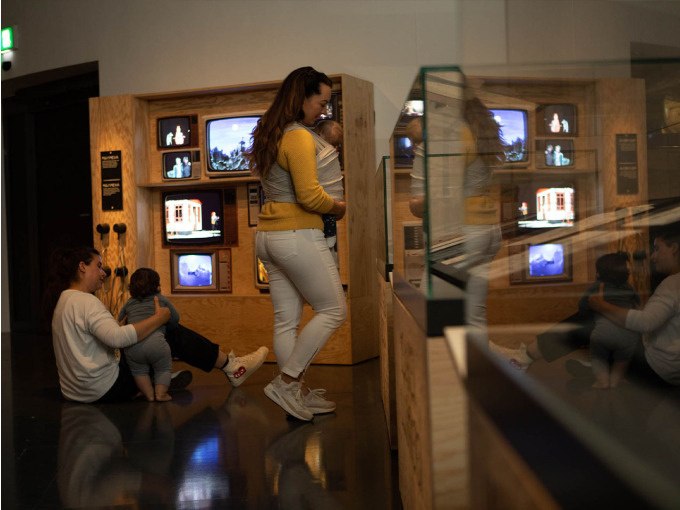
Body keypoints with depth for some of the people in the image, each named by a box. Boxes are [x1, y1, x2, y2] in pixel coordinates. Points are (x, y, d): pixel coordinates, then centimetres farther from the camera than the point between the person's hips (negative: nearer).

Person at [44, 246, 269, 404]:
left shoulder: (63, 300, 13)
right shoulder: (84, 301, -18)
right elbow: (117, 337, -31)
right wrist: (159, 318, -21)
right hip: (105, 388, -10)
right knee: (173, 334, -4)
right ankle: (231, 367, 5)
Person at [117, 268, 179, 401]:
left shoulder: (129, 303, 25)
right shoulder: (162, 300, 19)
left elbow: (120, 322, 36)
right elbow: (175, 319, 24)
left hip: (131, 345, 2)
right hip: (155, 342, -2)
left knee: (139, 370, 23)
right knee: (163, 369, 18)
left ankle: (149, 395, 15)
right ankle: (160, 393, 5)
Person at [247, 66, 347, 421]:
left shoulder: (269, 135, 14)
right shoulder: (300, 137, -15)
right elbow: (309, 195, -21)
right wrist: (338, 207, -2)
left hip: (267, 235, 9)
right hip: (298, 236, -9)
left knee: (286, 321, 10)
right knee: (333, 310, 1)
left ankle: (297, 393, 16)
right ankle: (285, 382, -1)